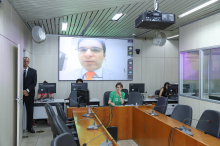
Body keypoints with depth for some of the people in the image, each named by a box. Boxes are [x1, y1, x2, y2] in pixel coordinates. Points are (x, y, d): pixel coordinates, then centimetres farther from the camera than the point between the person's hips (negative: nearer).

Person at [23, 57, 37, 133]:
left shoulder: (33, 71, 6)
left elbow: (34, 83, 0)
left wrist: (27, 90, -11)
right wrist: (22, 91, -10)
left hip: (29, 94, 1)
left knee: (30, 111, 4)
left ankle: (30, 127, 13)